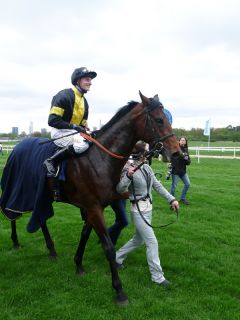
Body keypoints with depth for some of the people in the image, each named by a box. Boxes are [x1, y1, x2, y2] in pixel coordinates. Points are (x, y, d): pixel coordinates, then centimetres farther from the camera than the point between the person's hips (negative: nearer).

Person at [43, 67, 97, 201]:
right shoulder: (64, 95, -13)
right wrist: (73, 126, -21)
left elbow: (82, 122, 23)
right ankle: (52, 162, -21)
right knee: (82, 144, -35)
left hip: (74, 132, 9)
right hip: (60, 131, -9)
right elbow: (52, 120, -18)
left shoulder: (84, 101, 15)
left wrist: (85, 129, 1)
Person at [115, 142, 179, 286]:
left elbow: (157, 185, 8)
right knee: (152, 242, -4)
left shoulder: (147, 168, 3)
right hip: (139, 210, -8)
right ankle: (157, 276, 10)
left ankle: (117, 257, 41)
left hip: (148, 208, 8)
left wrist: (171, 199, 2)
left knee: (138, 240, 21)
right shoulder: (129, 170, -18)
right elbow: (120, 189, -27)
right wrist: (128, 176, -45)